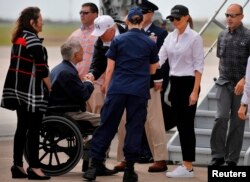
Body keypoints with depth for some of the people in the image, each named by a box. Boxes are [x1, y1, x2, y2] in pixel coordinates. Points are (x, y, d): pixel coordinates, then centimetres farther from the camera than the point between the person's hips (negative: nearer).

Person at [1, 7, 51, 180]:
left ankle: (18, 166, 13)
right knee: (34, 129, -5)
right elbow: (42, 69, -16)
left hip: (18, 90, 9)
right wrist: (50, 88, -7)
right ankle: (34, 168, -4)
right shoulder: (33, 40, -14)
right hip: (32, 91, -9)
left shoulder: (19, 39, 13)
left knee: (22, 127, 11)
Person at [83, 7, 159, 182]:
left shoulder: (118, 40, 3)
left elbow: (110, 69, 3)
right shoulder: (150, 43, 5)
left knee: (107, 126, 4)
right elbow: (152, 70, 14)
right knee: (135, 128, 5)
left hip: (117, 89, 0)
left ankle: (94, 166, 1)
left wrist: (107, 90, 11)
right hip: (140, 92, 0)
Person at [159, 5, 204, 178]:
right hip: (175, 83, 7)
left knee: (187, 125, -6)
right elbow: (160, 58, 3)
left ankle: (188, 167, -3)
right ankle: (186, 164, 14)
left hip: (188, 83, -7)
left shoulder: (194, 37, -10)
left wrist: (195, 91, -16)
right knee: (180, 124, 8)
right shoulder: (170, 37, 9)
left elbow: (199, 65, -11)